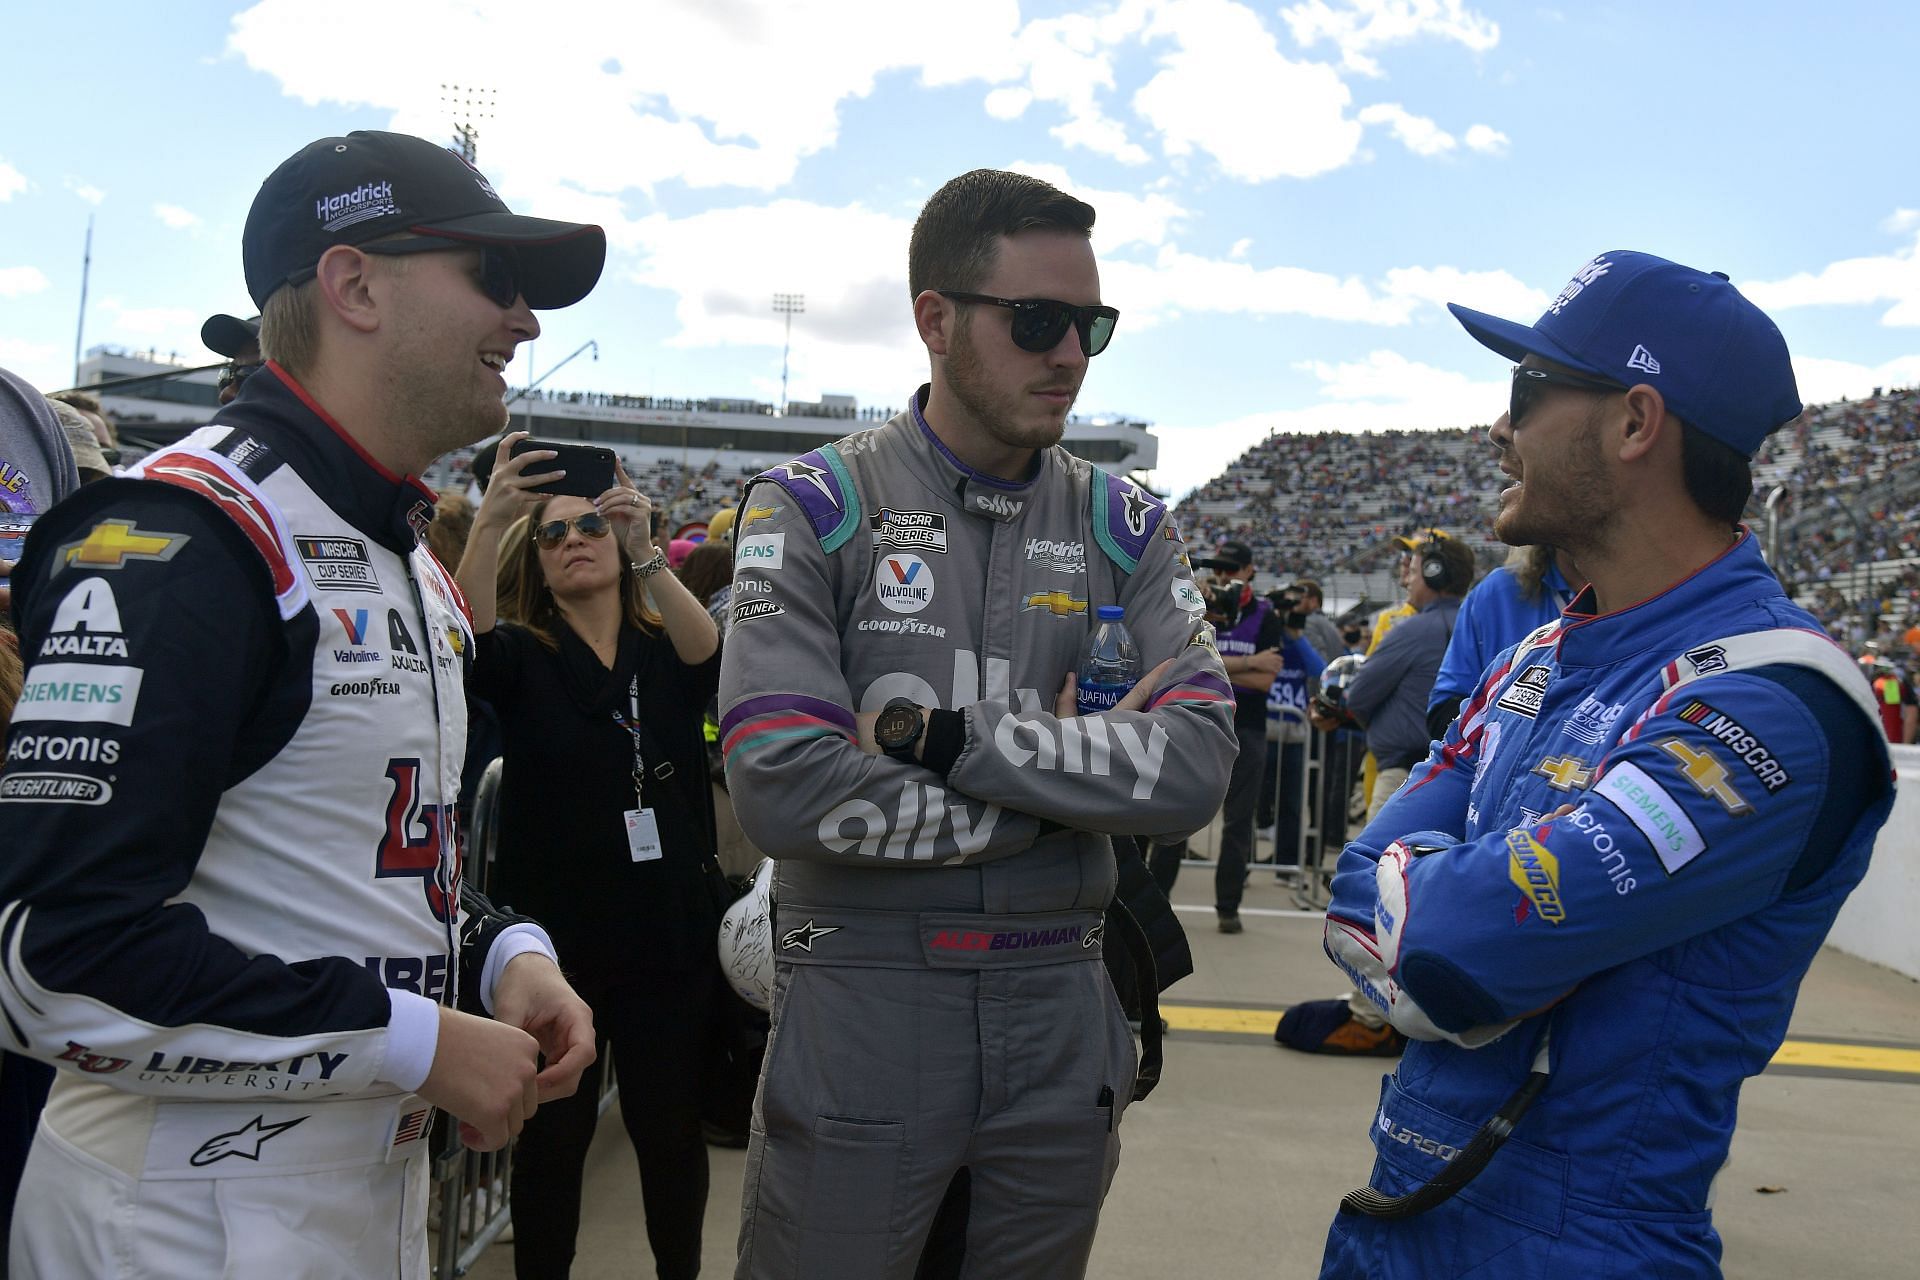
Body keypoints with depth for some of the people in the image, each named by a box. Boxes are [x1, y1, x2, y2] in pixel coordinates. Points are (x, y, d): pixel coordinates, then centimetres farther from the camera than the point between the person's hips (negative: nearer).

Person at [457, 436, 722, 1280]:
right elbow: (463, 640, -21)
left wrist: (645, 550, -35)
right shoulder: (522, 657, 1)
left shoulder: (667, 656, 4)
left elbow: (710, 651, -19)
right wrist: (489, 522, -38)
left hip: (667, 935, 1)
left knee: (670, 1129, 10)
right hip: (552, 936, -1)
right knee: (552, 1135, 8)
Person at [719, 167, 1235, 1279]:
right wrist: (1073, 779, -12)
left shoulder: (1124, 526, 4)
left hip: (1061, 1017, 4)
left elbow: (1197, 765, -10)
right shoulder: (814, 509, -7)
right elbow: (786, 793, -20)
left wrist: (950, 738, -19)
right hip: (859, 1010, -3)